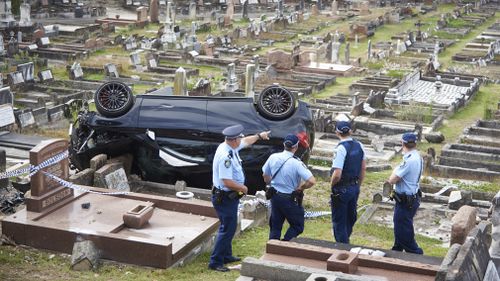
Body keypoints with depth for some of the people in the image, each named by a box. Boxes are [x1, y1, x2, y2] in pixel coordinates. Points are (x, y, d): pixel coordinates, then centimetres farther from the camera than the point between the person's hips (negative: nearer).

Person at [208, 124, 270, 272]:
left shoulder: (231, 147, 2)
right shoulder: (225, 156, -28)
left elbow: (246, 142, 26)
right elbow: (227, 182, -30)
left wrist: (259, 135, 36)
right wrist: (243, 188, -14)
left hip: (230, 196, 10)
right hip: (225, 198, -10)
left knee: (229, 227, 21)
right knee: (227, 229, -6)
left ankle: (226, 255, 34)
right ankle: (215, 262, 0)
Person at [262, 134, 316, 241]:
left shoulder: (273, 157, -5)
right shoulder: (297, 163, -21)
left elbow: (265, 176, 8)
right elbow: (312, 181, -26)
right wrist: (300, 188, -10)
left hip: (275, 196, 5)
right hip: (290, 199, -5)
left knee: (275, 226, 18)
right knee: (297, 226, 11)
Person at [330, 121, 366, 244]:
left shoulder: (341, 148, -21)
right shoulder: (359, 146, 1)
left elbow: (337, 174, -26)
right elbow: (363, 169, 9)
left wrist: (332, 185, -7)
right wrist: (358, 185, 18)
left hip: (342, 189, -7)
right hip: (355, 188, 7)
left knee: (339, 221, 7)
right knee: (350, 218, 21)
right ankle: (345, 240, 36)